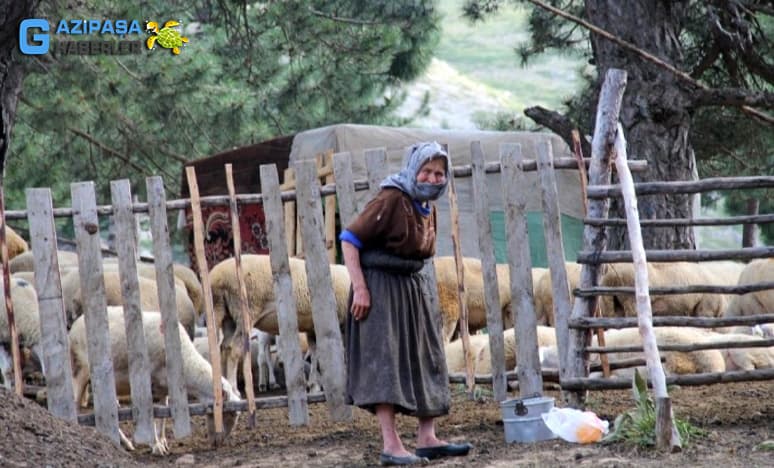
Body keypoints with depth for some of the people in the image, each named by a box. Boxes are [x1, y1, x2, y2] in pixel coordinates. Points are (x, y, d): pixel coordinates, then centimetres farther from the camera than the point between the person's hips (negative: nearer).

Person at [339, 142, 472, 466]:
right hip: (380, 289, -9)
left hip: (411, 287, 9)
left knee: (427, 360, 9)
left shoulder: (427, 206, 8)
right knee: (384, 361, -10)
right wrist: (359, 288, -23)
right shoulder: (391, 200, -17)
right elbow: (349, 239, -19)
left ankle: (427, 439, 14)